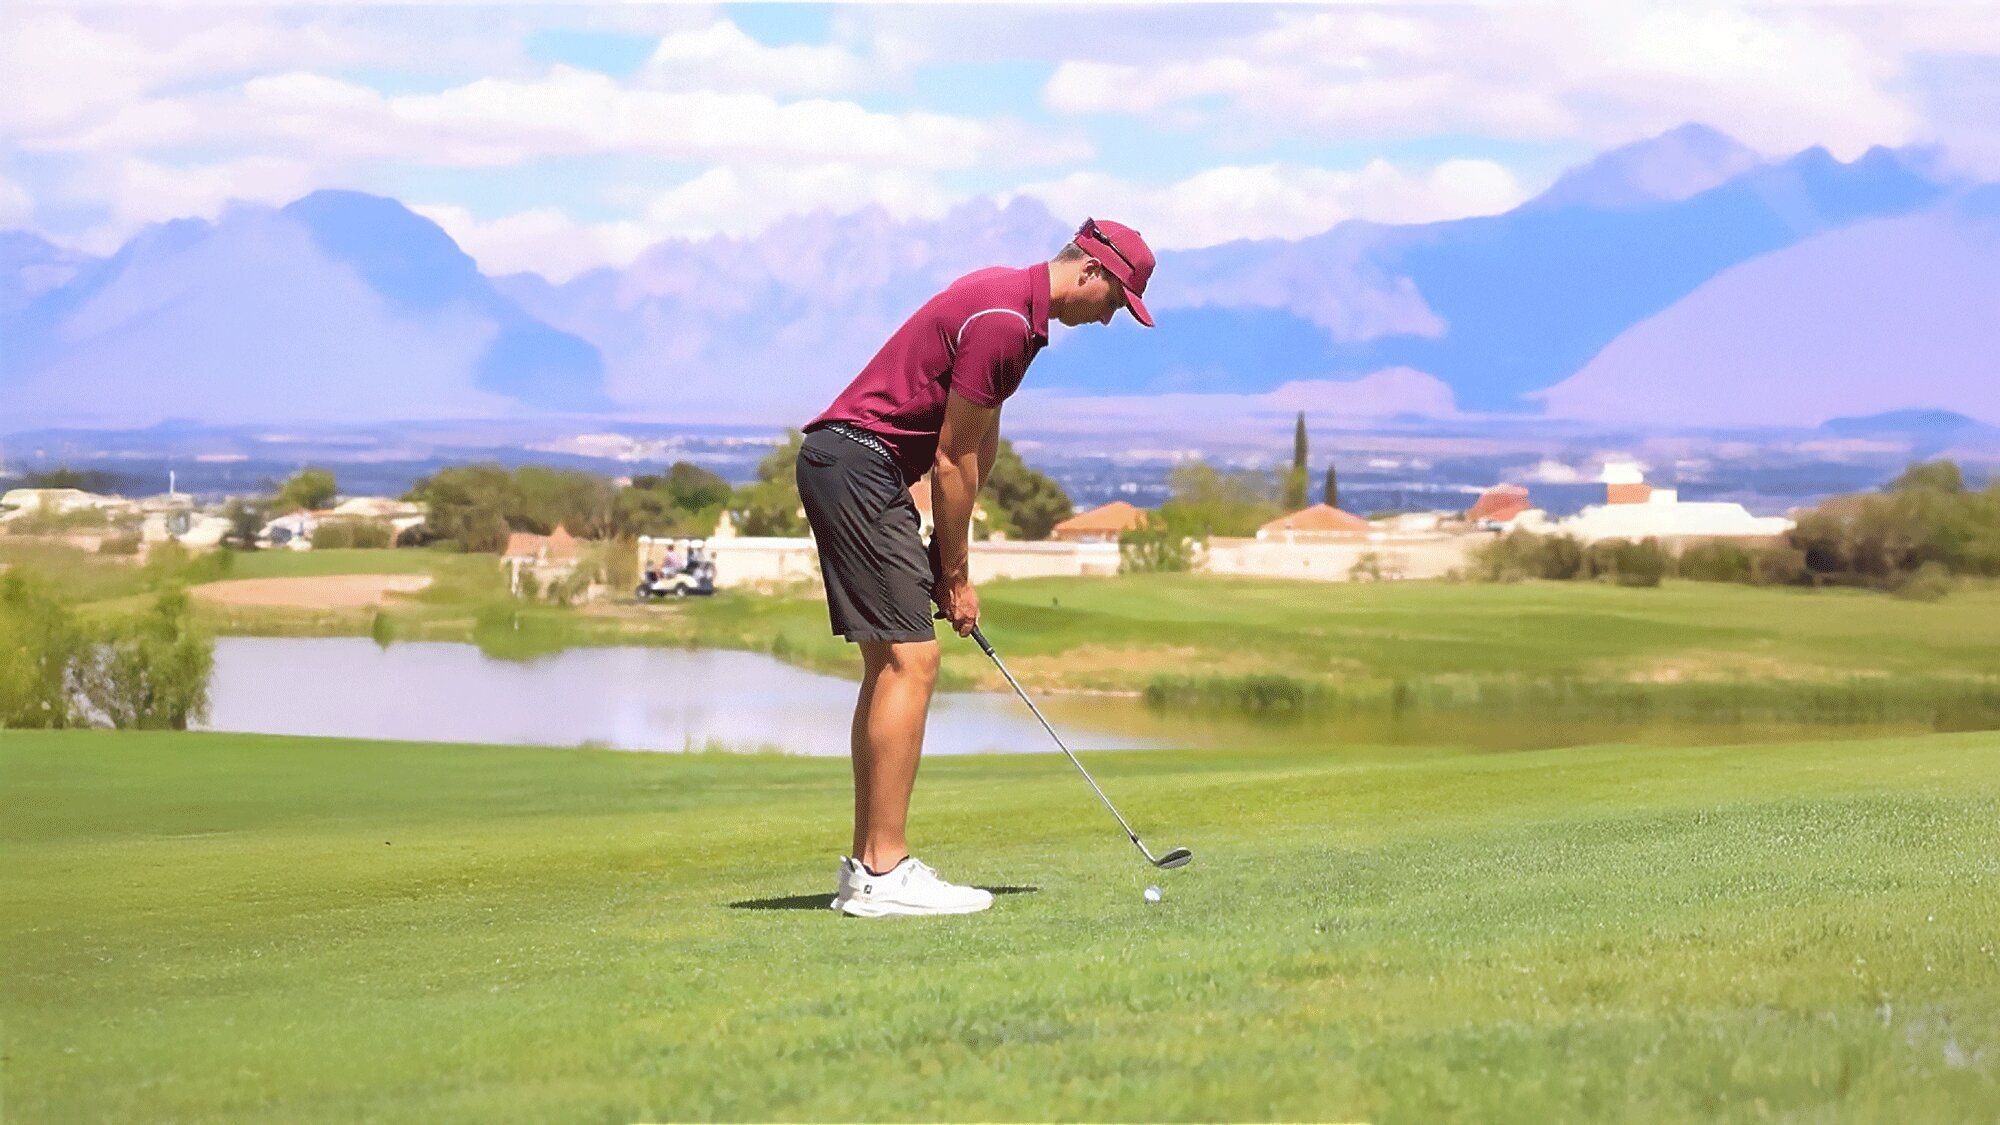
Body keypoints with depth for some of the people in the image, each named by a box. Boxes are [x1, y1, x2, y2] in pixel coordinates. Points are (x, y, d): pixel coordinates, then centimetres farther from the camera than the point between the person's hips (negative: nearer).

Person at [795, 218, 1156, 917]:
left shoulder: (1016, 310, 15)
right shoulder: (1000, 320, -17)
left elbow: (979, 442, 16)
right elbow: (952, 458, -13)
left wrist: (950, 560, 10)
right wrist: (957, 575, -4)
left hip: (850, 467, 11)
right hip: (857, 464, -11)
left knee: (890, 663, 11)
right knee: (910, 661, -12)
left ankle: (867, 866, 12)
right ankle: (884, 873, -13)